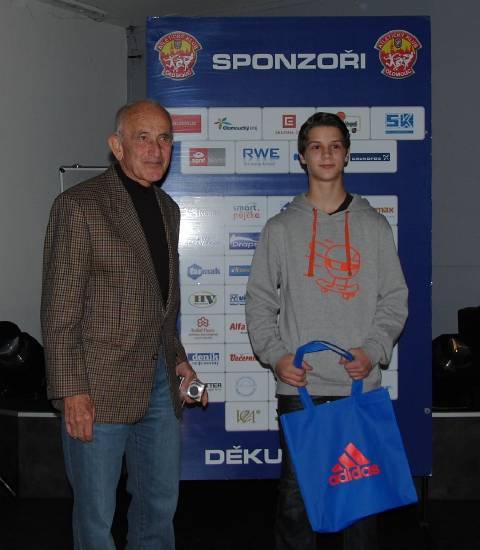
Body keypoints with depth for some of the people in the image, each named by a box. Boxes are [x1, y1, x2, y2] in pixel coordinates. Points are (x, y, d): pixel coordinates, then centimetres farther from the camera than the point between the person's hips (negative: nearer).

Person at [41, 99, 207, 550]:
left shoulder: (168, 208, 13)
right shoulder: (79, 205, -10)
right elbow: (59, 311, -13)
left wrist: (177, 360, 12)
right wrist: (71, 392, -16)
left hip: (160, 382, 7)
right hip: (100, 389, -7)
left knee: (161, 504, 18)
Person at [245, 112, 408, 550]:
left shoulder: (374, 226, 8)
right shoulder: (281, 228, 6)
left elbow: (394, 299, 6)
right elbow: (260, 301, 5)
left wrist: (374, 350, -8)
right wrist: (275, 355, -8)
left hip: (361, 384, 1)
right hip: (299, 386, 0)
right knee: (296, 490, 5)